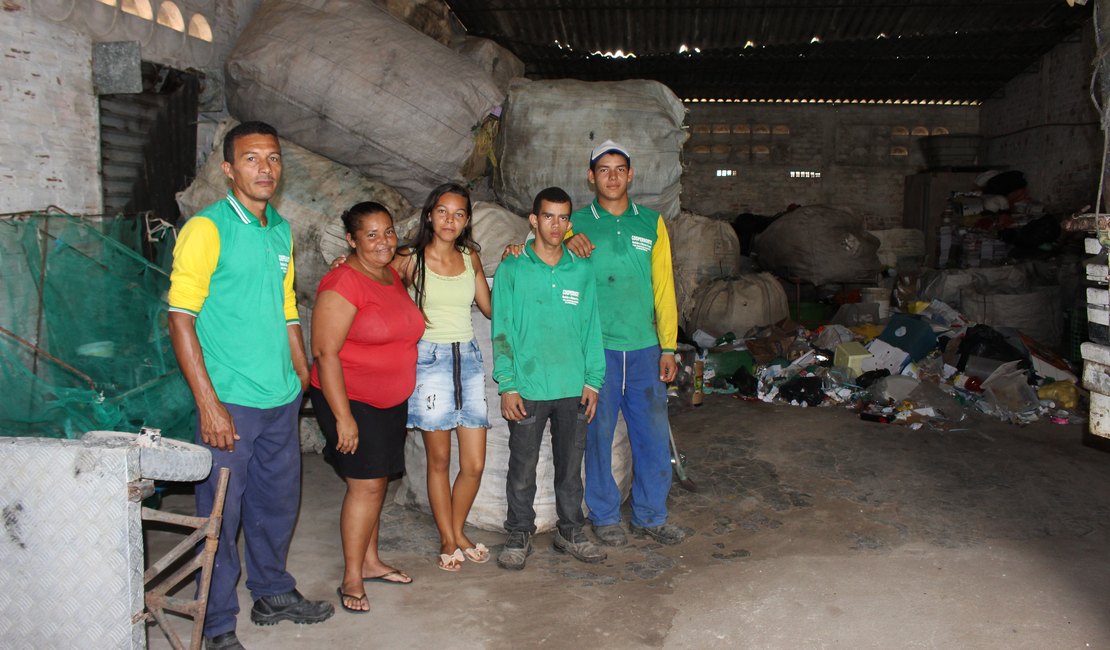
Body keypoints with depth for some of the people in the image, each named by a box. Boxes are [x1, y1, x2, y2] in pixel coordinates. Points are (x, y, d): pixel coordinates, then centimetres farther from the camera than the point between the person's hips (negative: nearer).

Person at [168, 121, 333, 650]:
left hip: (282, 400, 7)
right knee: (221, 512, 4)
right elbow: (180, 318, -13)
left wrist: (304, 379, 16)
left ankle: (273, 594, 38)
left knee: (278, 502, 18)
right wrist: (208, 403, -18)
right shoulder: (207, 229, -10)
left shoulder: (281, 230, 11)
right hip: (230, 402, -6)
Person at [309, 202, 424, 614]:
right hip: (350, 399, -8)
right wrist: (343, 418, -23)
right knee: (366, 484, -7)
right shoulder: (343, 283, -18)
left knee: (377, 481, 14)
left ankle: (370, 562, 28)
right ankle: (351, 580, 6)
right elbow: (325, 353, -21)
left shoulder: (393, 276, 7)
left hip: (391, 400, 8)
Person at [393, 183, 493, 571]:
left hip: (467, 358, 4)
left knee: (475, 463, 3)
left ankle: (457, 532, 26)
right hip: (430, 359, -4)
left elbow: (491, 308, 13)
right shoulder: (411, 260, -2)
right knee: (440, 460, 6)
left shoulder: (470, 258, 10)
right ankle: (447, 542, 23)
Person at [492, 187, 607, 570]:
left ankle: (570, 533, 29)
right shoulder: (512, 269, -2)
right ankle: (519, 536, 23)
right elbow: (502, 332, -3)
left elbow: (592, 328, 9)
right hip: (527, 390, -2)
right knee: (522, 468, 7)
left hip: (574, 389, 3)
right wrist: (507, 385, -9)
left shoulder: (582, 270, 6)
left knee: (571, 466, 13)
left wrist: (593, 380, 4)